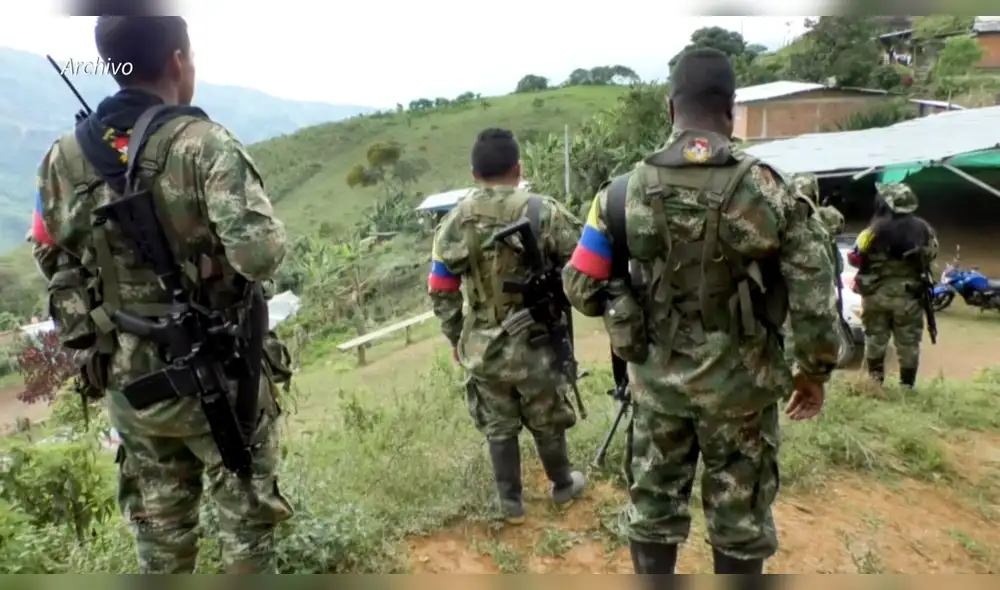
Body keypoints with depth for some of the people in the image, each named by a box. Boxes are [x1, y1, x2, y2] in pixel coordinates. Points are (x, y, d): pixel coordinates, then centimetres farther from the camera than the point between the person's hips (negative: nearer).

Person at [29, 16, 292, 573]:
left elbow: (51, 258, 9)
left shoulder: (64, 157, 0)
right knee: (247, 518, 15)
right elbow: (260, 254, -28)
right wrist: (270, 235, -7)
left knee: (160, 529, 21)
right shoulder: (204, 145, -18)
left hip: (128, 381, 5)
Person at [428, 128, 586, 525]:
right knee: (547, 423, 18)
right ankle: (563, 485, 40)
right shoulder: (543, 212, -12)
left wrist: (455, 337, 12)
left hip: (483, 347, 2)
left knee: (498, 429, 16)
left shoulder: (454, 222, -4)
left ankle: (511, 503, 28)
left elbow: (441, 292, 0)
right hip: (535, 344, -2)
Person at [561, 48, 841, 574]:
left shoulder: (624, 191, -8)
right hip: (739, 382, -1)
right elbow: (813, 299, -10)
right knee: (740, 514, 16)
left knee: (652, 507, 18)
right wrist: (813, 372, 6)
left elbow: (580, 289, -4)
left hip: (656, 378, 2)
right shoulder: (769, 192, -12)